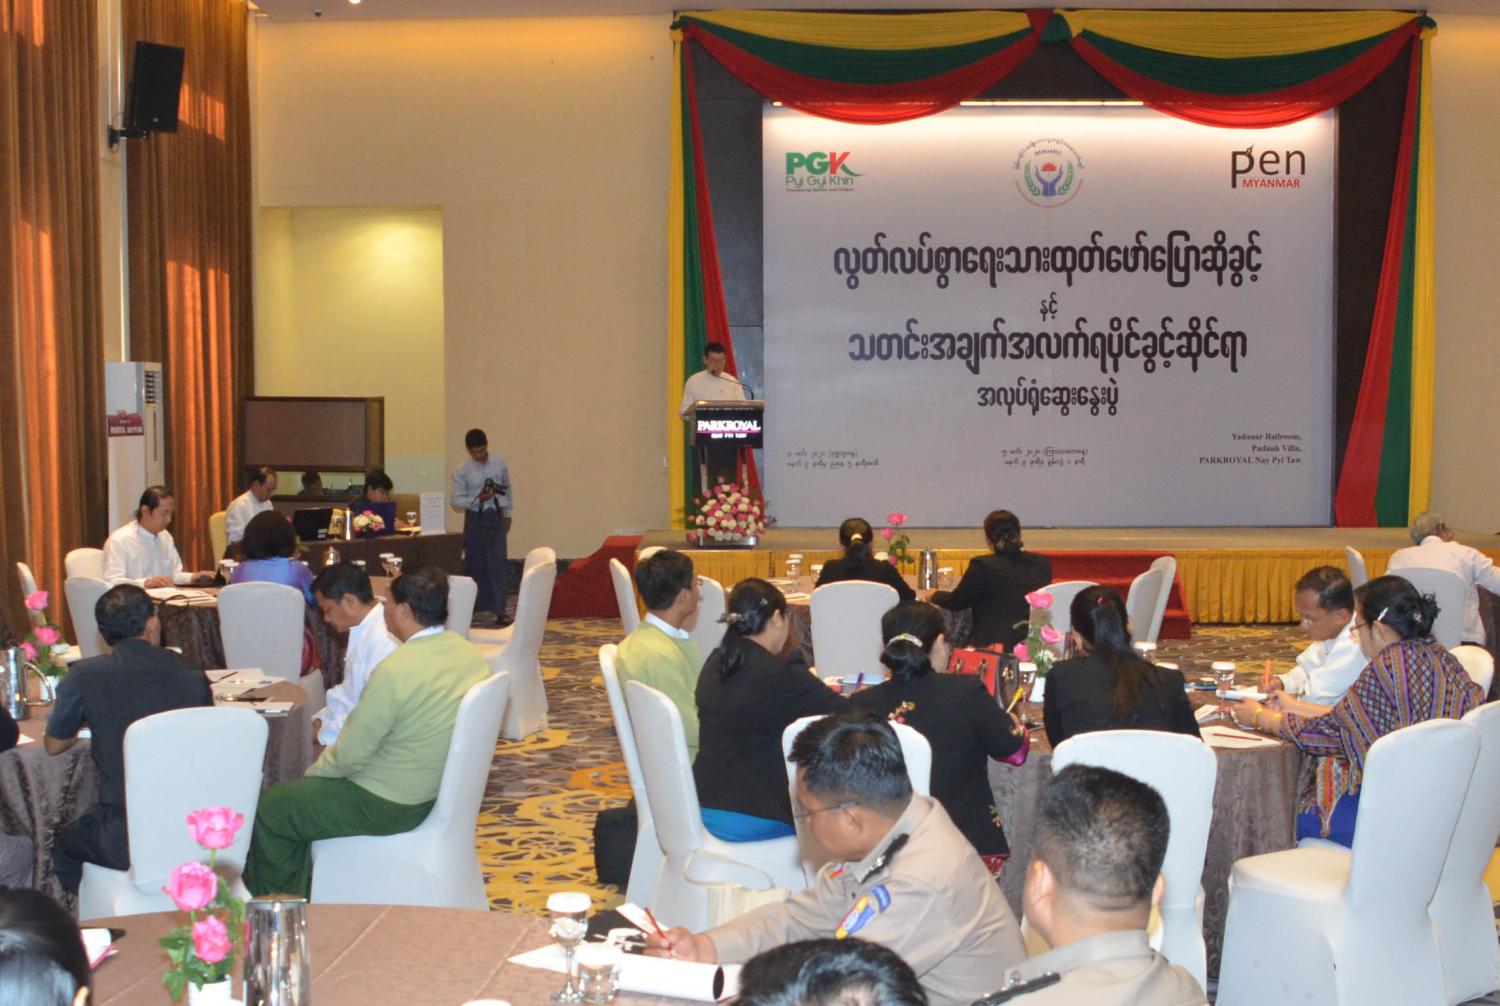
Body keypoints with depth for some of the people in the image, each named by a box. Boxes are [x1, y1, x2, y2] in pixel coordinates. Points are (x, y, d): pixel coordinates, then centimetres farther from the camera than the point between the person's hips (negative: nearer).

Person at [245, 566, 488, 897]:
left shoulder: (395, 670, -27)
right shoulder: (472, 654, -3)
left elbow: (349, 755, -19)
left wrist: (313, 772, 3)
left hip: (390, 806, -9)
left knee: (268, 810, 9)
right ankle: (299, 893, 34)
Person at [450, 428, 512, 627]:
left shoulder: (500, 463, 1)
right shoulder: (461, 471, -7)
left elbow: (507, 489, 13)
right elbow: (455, 500, -8)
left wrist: (508, 514, 16)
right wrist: (478, 499, -20)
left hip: (496, 517, 1)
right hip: (475, 519, -1)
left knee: (499, 563, -6)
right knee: (475, 564, 6)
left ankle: (498, 611, -4)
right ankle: (476, 608, 19)